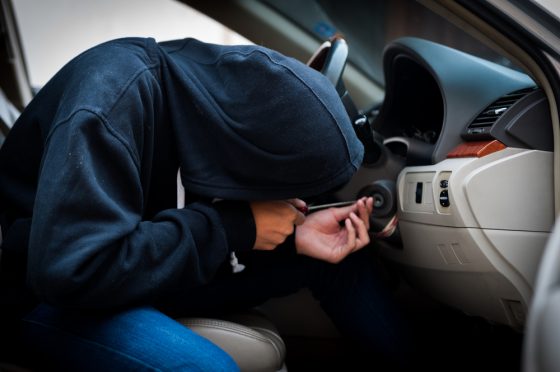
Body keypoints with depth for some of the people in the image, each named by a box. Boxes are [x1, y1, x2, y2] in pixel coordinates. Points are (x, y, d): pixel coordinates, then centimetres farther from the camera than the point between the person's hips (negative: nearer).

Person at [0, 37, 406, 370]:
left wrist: (292, 235, -18)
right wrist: (235, 227, -31)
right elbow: (72, 271, -36)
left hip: (154, 264, 6)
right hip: (55, 287, -5)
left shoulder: (227, 92, -10)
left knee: (330, 255, -3)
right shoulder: (113, 98, -30)